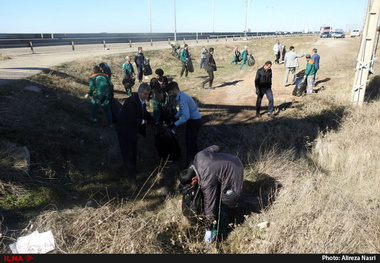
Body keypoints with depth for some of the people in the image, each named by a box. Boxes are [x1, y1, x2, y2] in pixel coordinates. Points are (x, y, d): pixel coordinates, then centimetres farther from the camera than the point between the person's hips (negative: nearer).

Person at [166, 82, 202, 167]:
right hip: (195, 120, 10)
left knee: (190, 143, -3)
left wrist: (175, 124, -26)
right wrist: (175, 117, 6)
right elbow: (181, 110, 19)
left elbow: (186, 116, -30)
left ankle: (189, 164, 8)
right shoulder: (180, 96, 6)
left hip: (194, 121, -10)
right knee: (193, 141, 22)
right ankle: (194, 159, 38)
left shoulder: (182, 99, -26)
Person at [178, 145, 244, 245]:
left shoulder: (207, 181, -31)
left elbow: (209, 205, -23)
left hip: (233, 175, -9)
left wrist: (208, 230, -12)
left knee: (217, 203, -3)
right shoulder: (199, 156, -14)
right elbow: (215, 148, 2)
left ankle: (219, 230, 16)